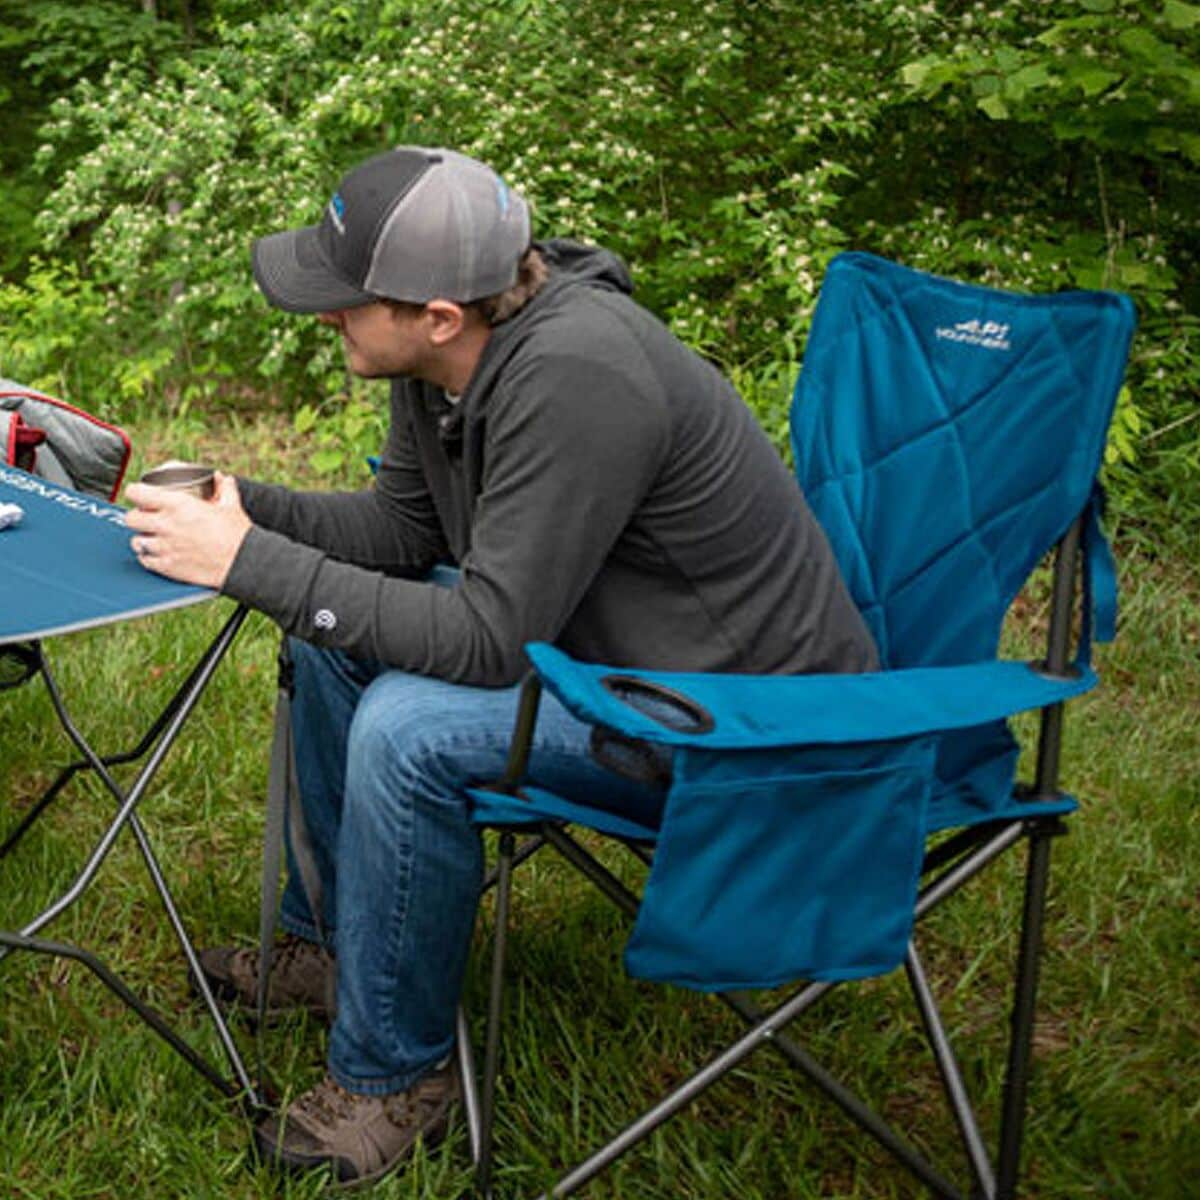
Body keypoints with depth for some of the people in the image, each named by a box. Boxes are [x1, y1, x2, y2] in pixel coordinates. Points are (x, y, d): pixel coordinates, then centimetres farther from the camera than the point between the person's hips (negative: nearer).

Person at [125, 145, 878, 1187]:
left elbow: (489, 639, -30)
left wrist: (250, 564, -25)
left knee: (410, 731, -26)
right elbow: (399, 528, 10)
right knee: (338, 634, 9)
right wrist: (230, 504, -5)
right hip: (621, 642, 10)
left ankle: (396, 1077, -4)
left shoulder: (575, 377, -32)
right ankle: (332, 941, 26)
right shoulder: (453, 354, -4)